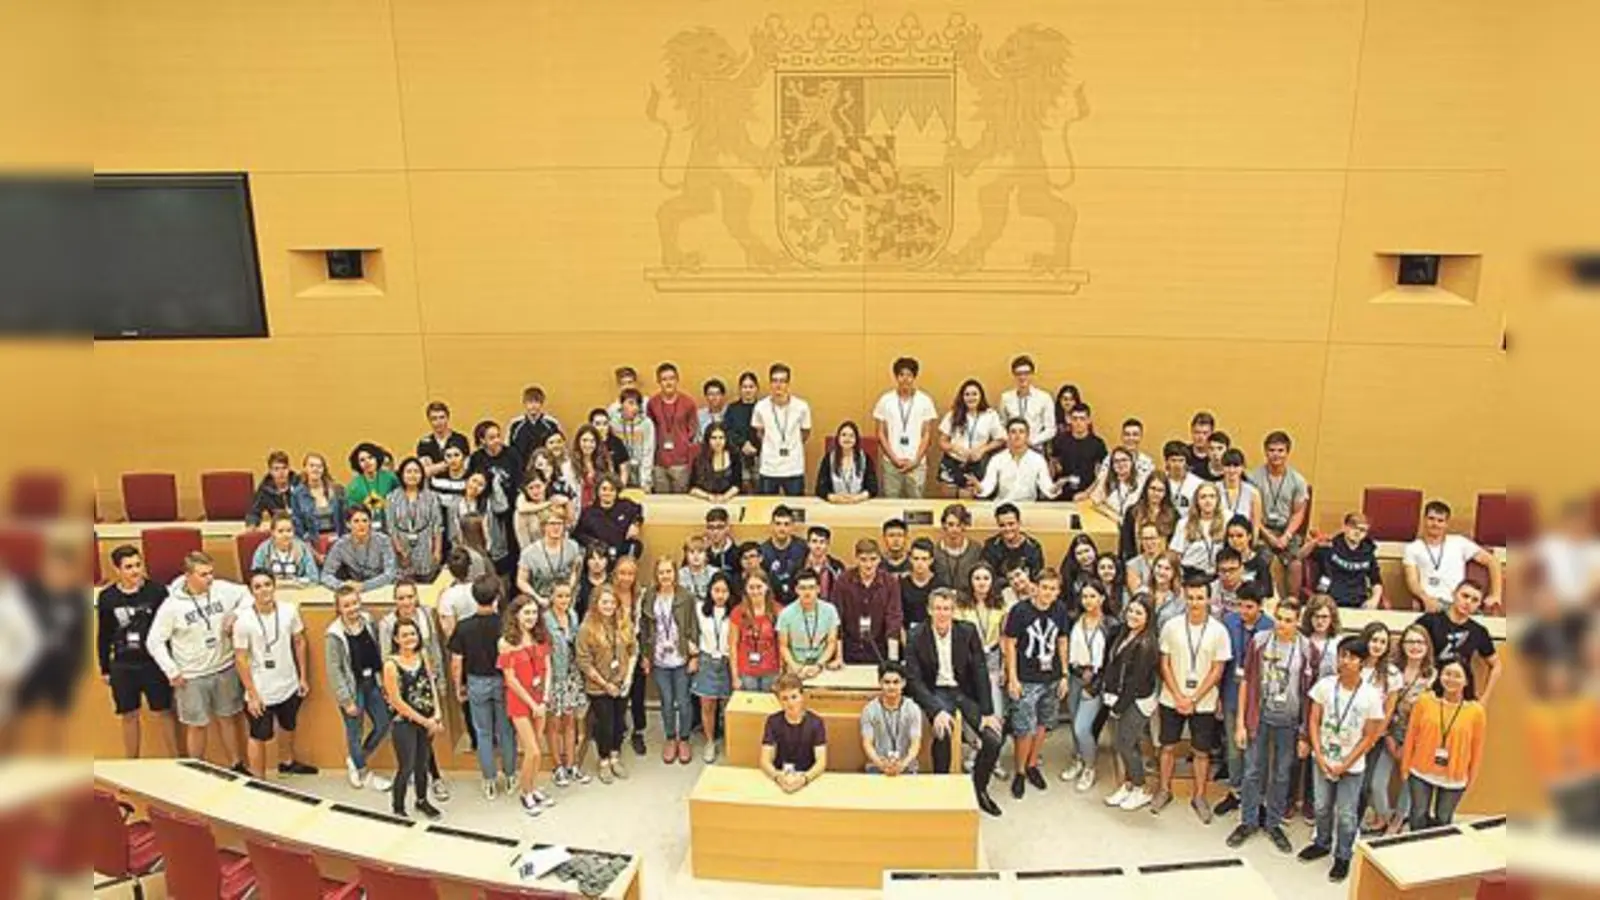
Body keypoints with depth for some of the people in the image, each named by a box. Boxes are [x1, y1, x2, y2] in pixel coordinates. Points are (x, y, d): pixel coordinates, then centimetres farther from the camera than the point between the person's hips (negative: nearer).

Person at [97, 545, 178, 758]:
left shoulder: (157, 591, -10)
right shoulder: (107, 597, -4)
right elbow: (104, 636, 6)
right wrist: (105, 669, 8)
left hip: (155, 663, -2)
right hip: (123, 667, 2)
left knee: (164, 713, 7)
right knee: (129, 716, 13)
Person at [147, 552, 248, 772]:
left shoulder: (222, 589, -10)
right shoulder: (172, 605, -16)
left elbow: (247, 595, 7)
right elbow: (154, 642, -8)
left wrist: (236, 616, -10)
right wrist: (172, 672, -9)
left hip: (225, 670, 3)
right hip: (192, 678, -3)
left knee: (227, 719, 18)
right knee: (197, 726, 10)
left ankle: (237, 765, 32)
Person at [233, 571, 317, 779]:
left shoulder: (289, 611, -11)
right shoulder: (243, 621, -20)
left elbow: (299, 642, 2)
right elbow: (240, 660, -14)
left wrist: (303, 677, 3)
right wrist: (252, 695, -13)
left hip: (289, 686, 4)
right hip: (261, 692, -4)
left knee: (288, 727, 27)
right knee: (260, 737, 13)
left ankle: (287, 762, 52)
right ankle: (259, 781, 30)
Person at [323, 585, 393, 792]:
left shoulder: (368, 621, -4)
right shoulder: (334, 634, -20)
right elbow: (333, 670, -16)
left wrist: (383, 680, 5)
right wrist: (347, 700, -14)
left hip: (372, 684, 6)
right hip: (352, 689, -6)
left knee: (384, 724, 13)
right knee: (355, 733, 10)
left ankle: (356, 761, 36)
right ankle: (364, 773, 32)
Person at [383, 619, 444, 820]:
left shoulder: (422, 658, 1)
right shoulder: (391, 665, -14)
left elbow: (432, 687, 5)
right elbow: (396, 701, -15)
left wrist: (437, 717, -6)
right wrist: (424, 721, -13)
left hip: (427, 722, 5)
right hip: (404, 724, -5)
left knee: (423, 764, 17)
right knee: (407, 768, 3)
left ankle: (422, 801, 37)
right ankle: (398, 809, 22)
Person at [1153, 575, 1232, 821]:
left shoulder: (1219, 631, -9)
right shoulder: (1171, 627, -6)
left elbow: (1217, 671, -7)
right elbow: (1165, 665, -2)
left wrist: (1193, 699, -11)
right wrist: (1179, 697, -10)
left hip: (1203, 702, -1)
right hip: (1172, 700, 1)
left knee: (1202, 751, 10)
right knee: (1168, 746, 12)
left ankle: (1199, 797, 27)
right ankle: (1164, 790, 29)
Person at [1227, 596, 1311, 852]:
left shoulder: (1306, 649, -9)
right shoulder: (1259, 641, -6)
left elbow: (1309, 693, -4)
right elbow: (1246, 681, -1)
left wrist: (1305, 734, -3)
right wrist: (1240, 722, -1)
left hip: (1289, 721, 0)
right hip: (1259, 716, 0)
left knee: (1282, 775, 13)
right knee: (1253, 772, 9)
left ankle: (1274, 823, 30)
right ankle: (1248, 821, 25)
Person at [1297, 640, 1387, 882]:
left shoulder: (1371, 696, -14)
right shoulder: (1325, 685, -9)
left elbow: (1369, 737, -8)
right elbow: (1313, 721, -2)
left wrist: (1344, 764, -10)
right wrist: (1319, 755, -9)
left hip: (1351, 766, -2)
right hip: (1322, 759, 2)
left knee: (1346, 814, 8)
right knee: (1322, 807, 16)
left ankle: (1343, 856, 26)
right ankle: (1322, 843, 37)